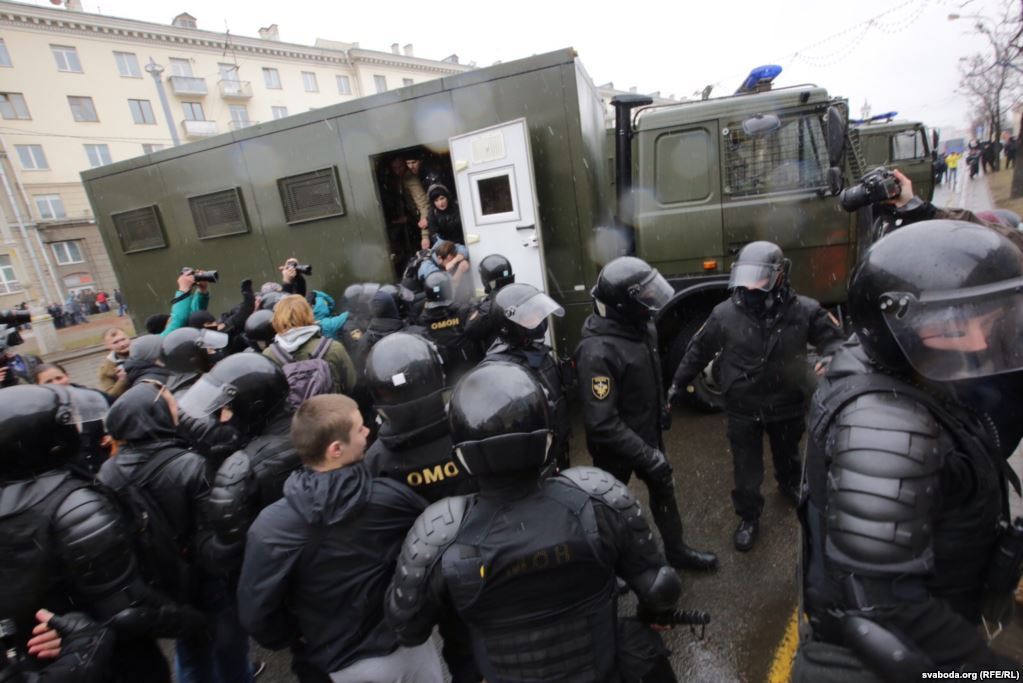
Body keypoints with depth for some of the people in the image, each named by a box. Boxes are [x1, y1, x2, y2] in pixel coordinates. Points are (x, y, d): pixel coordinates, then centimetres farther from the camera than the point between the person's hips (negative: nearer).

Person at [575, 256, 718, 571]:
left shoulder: (642, 326, -7)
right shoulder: (598, 351, -34)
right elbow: (601, 424, -33)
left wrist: (662, 409, 19)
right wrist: (646, 455, -29)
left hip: (648, 432, 8)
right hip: (615, 446, -7)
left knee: (664, 489, 23)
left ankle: (676, 550, 49)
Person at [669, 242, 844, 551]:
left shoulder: (803, 310, -17)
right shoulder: (725, 313, -17)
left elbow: (833, 337, -3)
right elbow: (699, 350, -4)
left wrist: (830, 357, -28)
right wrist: (677, 384, 0)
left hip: (787, 404, 2)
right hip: (743, 409, -1)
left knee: (787, 454, 30)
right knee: (746, 471, 10)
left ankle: (789, 485, 64)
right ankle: (749, 519, 35)